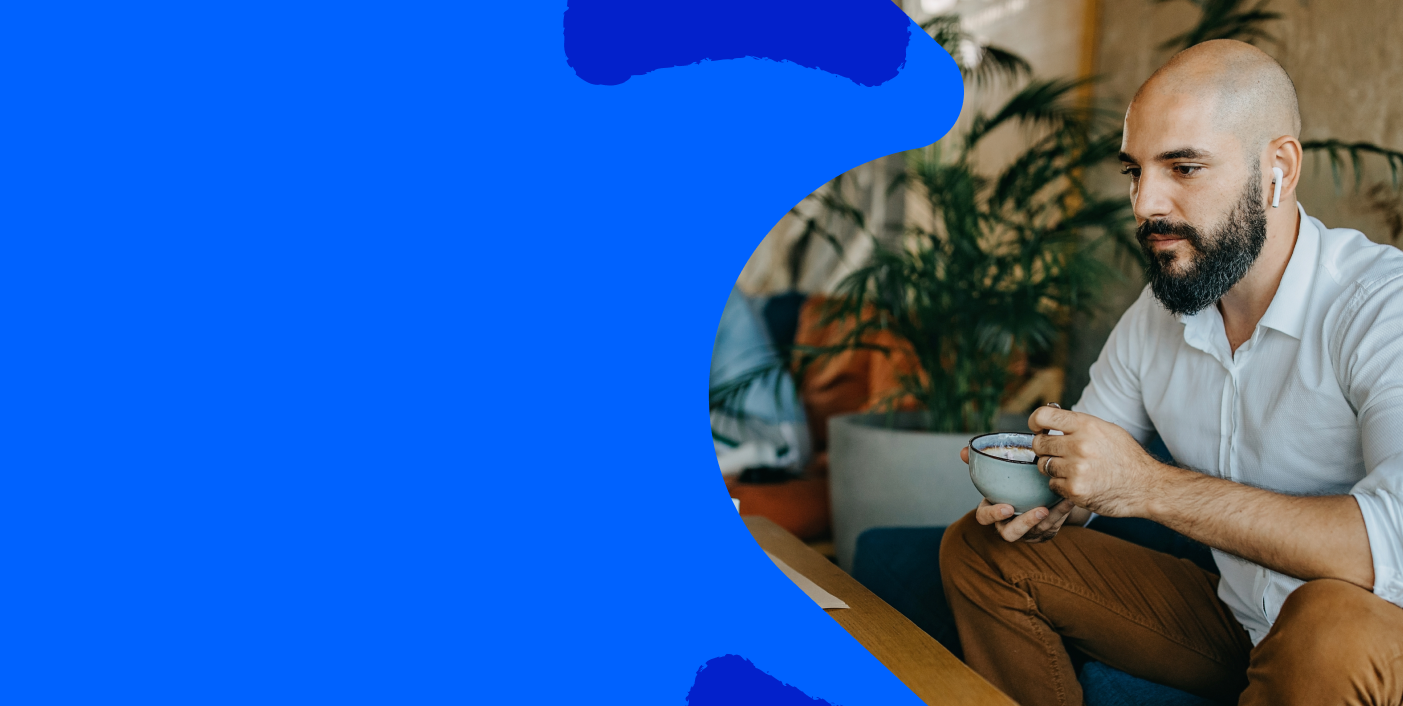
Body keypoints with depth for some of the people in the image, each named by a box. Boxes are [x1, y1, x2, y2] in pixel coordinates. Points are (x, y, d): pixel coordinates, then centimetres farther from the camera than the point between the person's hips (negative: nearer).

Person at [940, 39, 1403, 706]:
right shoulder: (1151, 319, 1)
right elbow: (1082, 474, 11)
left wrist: (1145, 484, -33)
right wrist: (1040, 503, -14)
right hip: (1229, 618, 6)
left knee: (1331, 625, -40)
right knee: (978, 547, 1)